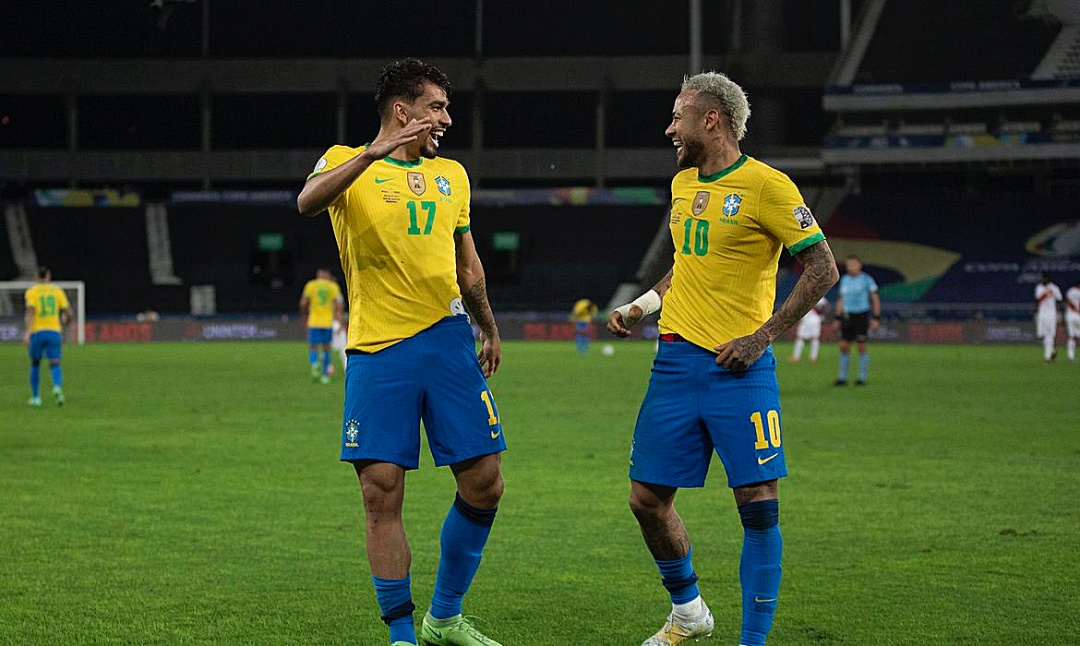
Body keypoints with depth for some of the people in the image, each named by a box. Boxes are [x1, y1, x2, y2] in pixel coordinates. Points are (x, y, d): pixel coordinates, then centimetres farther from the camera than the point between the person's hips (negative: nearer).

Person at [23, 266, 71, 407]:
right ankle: (57, 387, -33)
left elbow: (30, 311, -13)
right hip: (54, 332, 1)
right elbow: (68, 313, 5)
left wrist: (27, 332, -20)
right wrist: (63, 324, 26)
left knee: (35, 364, 17)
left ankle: (35, 397, 18)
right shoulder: (57, 291, 8)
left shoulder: (32, 291, 2)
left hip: (37, 332, -1)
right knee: (55, 365, -3)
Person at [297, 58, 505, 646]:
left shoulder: (451, 175, 17)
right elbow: (308, 201, -21)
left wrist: (488, 329, 34)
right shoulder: (348, 162, 3)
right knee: (382, 495, -6)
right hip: (377, 353, -4)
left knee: (484, 485, 0)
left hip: (448, 342, 4)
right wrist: (376, 151, -29)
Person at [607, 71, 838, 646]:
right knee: (647, 498, 6)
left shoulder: (766, 186, -9)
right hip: (676, 360, 7)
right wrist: (640, 306, 14)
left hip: (739, 368, -7)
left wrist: (762, 337, -14)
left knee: (758, 505, -8)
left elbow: (822, 268, -10)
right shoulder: (682, 184, 14)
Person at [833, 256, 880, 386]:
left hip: (862, 315, -4)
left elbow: (876, 299, -2)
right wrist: (838, 318, 14)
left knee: (861, 346, -5)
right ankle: (842, 377, 3)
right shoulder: (844, 280, 11)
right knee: (844, 346, -2)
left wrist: (876, 318, -8)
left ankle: (862, 378, 4)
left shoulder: (866, 279, -4)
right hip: (847, 316, 4)